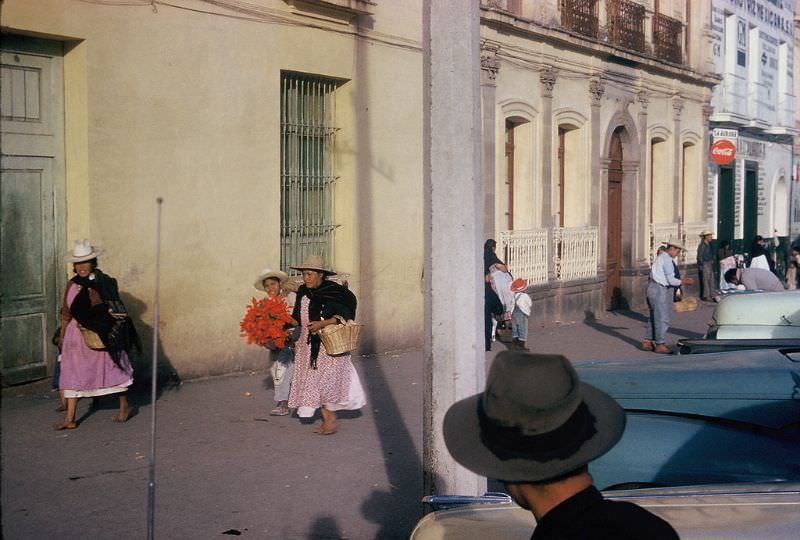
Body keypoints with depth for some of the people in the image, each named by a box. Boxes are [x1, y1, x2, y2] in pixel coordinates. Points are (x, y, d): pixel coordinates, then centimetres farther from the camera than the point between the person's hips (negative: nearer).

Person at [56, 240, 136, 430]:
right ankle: (70, 419, 2)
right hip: (76, 334, 4)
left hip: (101, 334, -4)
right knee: (72, 374, 0)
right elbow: (66, 312, 12)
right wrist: (62, 336, 12)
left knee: (111, 368, 8)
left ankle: (124, 406, 27)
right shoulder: (72, 285, 5)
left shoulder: (104, 283, -7)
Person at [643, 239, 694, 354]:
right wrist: (684, 282, -6)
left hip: (654, 288, 10)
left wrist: (681, 280, 16)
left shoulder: (661, 257, 15)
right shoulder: (667, 260, -16)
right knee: (662, 318, -4)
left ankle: (648, 342, 20)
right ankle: (660, 345, 1)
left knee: (654, 317, 16)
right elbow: (671, 280, -18)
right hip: (660, 290, -10)